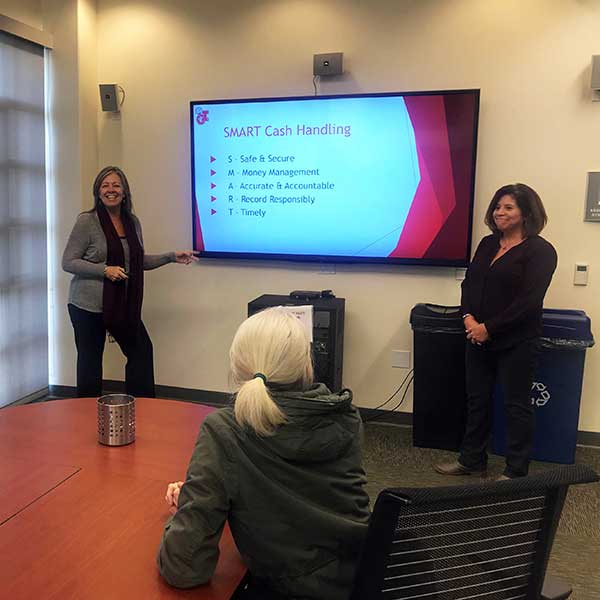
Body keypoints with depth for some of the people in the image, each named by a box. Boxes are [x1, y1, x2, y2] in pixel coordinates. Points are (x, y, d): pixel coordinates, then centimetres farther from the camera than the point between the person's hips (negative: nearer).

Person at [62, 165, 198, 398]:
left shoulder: (132, 222, 7)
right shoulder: (87, 221, -10)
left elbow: (139, 261, 17)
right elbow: (68, 262, -10)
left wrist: (172, 256, 8)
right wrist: (105, 270, -21)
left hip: (123, 304, 6)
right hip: (88, 305, -6)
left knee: (141, 350, 10)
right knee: (90, 361, 2)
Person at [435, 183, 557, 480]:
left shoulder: (540, 251, -10)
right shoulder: (488, 243, 11)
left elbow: (529, 301, -17)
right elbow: (469, 283, 9)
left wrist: (489, 328, -17)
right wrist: (468, 317, -9)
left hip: (516, 341, -6)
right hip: (478, 336, 7)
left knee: (516, 405, 6)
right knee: (476, 399, 15)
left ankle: (516, 472, 19)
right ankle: (472, 460, 30)